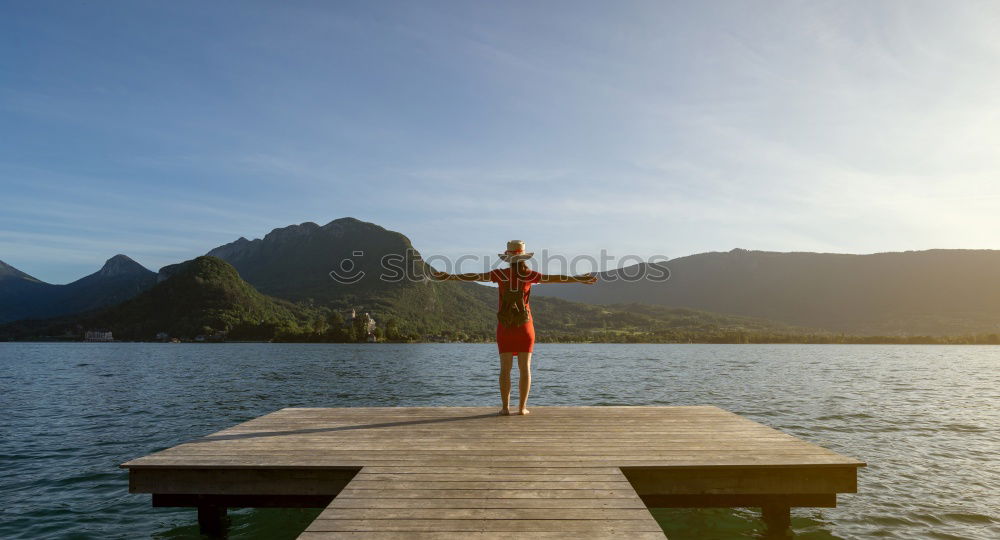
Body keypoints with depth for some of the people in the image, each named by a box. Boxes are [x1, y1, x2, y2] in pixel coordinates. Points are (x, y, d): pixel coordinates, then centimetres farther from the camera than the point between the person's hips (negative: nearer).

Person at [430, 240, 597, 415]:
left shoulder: (500, 274, -4)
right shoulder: (529, 275, -5)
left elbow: (473, 277, -4)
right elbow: (556, 278, -4)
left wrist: (449, 276, 2)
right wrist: (582, 279, 1)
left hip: (505, 326, 1)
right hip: (525, 325, 0)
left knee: (505, 367, 3)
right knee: (525, 367, 4)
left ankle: (505, 407, 0)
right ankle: (522, 407, 2)